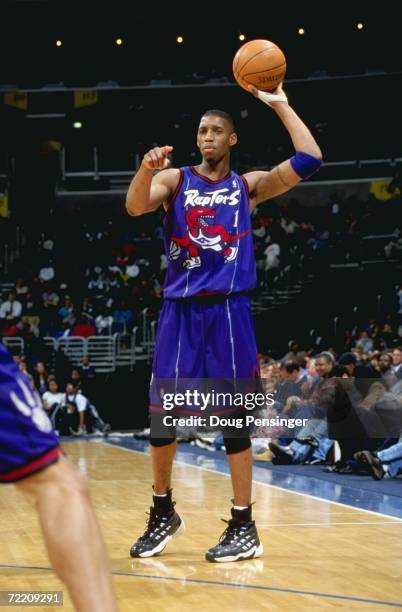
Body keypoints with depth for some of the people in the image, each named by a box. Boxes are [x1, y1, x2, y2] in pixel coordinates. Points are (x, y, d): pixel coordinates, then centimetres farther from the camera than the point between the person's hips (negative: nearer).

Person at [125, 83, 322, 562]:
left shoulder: (249, 185, 9)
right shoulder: (174, 180, 8)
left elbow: (309, 160, -3)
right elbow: (134, 207, -12)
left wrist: (279, 104, 0)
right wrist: (146, 168, -31)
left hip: (228, 310, -1)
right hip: (179, 310, 1)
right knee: (161, 412, 2)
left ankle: (244, 527, 6)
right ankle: (163, 513, 20)